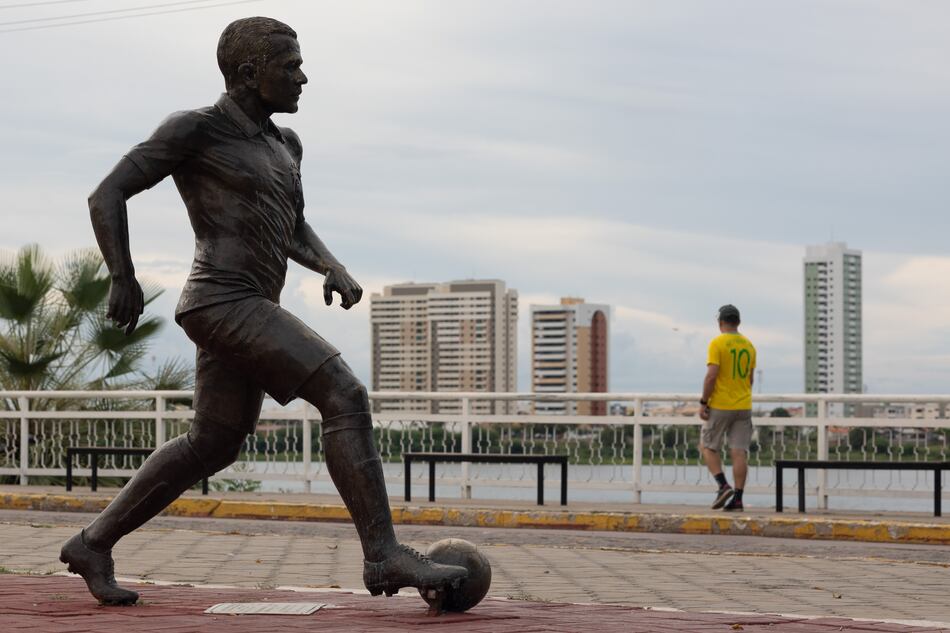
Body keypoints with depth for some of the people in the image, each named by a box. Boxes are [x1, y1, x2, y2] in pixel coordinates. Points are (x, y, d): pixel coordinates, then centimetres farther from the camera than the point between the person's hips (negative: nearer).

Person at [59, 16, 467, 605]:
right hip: (225, 307, -10)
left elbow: (295, 234, 27)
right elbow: (107, 195, -6)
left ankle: (94, 544, 25)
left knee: (214, 445, 17)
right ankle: (385, 555, -16)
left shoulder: (282, 144, 18)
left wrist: (336, 268, 8)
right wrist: (124, 281, -12)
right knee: (346, 397, -16)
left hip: (250, 313, 10)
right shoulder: (193, 129, -6)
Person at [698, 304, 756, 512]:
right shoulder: (748, 345, 9)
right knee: (739, 452, 2)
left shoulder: (717, 343, -10)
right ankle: (737, 498, -1)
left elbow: (712, 375, -17)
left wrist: (703, 402, -12)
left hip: (720, 406, -5)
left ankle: (724, 486, -9)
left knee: (708, 447, 8)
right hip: (743, 407, 5)